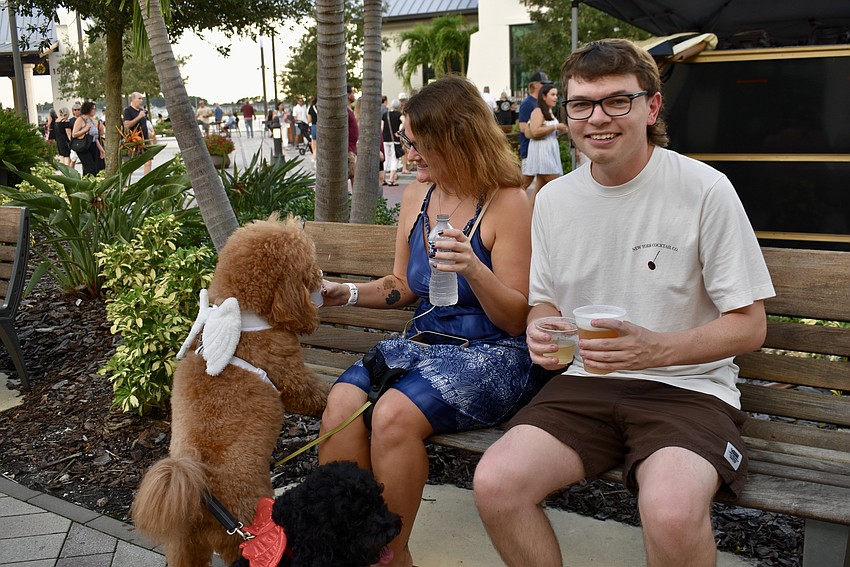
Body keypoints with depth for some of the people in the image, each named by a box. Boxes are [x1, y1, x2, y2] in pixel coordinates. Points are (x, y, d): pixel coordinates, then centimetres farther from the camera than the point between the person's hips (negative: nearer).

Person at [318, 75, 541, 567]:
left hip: (489, 354, -6)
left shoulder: (507, 202, -9)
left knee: (394, 414, -30)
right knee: (342, 401, -22)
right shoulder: (416, 196, 11)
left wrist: (473, 270, -26)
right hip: (421, 342, 6)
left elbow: (516, 319, -9)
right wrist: (347, 293, 5)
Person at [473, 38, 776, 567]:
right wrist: (541, 333, -7)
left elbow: (750, 325, -4)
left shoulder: (705, 190, -7)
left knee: (672, 513, -34)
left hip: (687, 387, -3)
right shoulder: (553, 199, 7)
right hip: (587, 384, 4)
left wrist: (658, 349, -22)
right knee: (496, 484, -21)